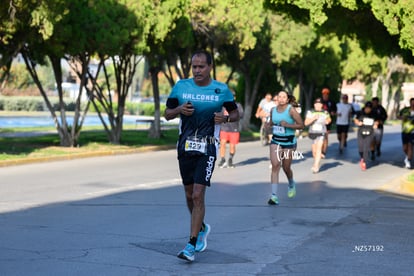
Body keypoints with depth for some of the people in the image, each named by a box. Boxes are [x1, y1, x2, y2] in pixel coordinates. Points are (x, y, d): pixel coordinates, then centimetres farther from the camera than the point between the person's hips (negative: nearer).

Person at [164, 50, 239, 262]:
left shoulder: (221, 90, -2)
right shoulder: (181, 86, 3)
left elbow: (235, 113, 10)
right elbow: (167, 114, 9)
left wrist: (225, 118, -12)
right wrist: (179, 109, -13)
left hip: (207, 149, -3)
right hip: (185, 146, 3)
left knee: (198, 195, -13)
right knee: (189, 194, 13)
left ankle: (191, 245, -8)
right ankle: (201, 228, 40)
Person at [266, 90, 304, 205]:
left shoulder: (291, 110, -11)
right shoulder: (273, 110, 3)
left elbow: (301, 125, -12)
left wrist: (287, 125, -22)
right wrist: (268, 125, -3)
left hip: (288, 141, -3)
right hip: (275, 141, 3)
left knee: (286, 167, 8)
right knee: (275, 166, -12)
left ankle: (291, 184, 43)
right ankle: (274, 195, -16)